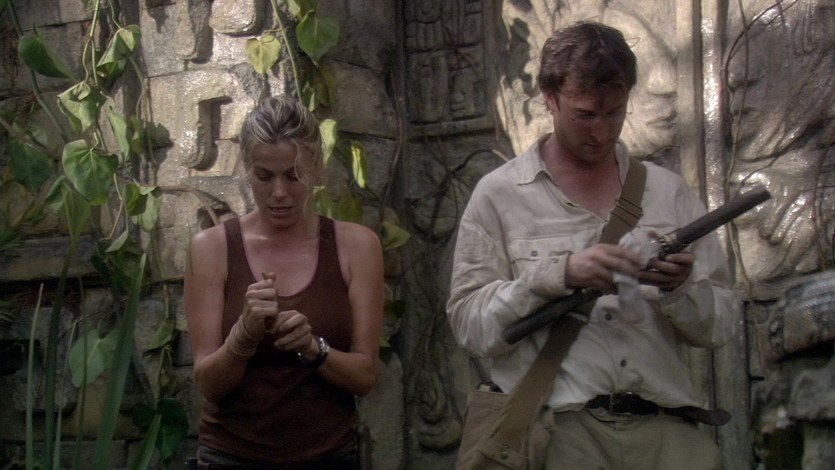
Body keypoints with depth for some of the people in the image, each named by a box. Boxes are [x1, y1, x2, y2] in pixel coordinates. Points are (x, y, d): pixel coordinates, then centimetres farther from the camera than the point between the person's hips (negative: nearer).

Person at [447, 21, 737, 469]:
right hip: (557, 426, -3)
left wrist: (678, 289, -8)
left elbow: (719, 324, 13)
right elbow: (469, 323, -1)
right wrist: (561, 274, -13)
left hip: (662, 426, 3)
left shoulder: (669, 191, 14)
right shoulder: (499, 194, 7)